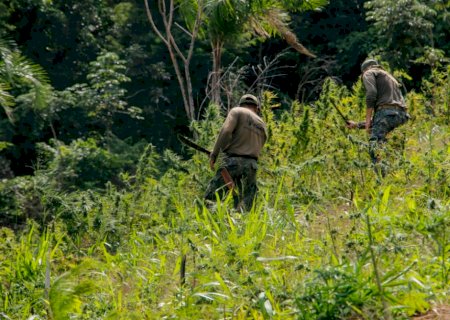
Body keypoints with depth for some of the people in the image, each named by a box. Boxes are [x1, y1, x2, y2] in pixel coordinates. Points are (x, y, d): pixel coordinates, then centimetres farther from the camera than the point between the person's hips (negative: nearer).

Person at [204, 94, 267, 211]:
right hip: (251, 166, 5)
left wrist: (214, 154, -6)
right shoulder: (262, 125, 23)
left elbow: (226, 131, -11)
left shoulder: (237, 111, 7)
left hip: (232, 162, -5)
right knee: (245, 207, 5)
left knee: (209, 200, -4)